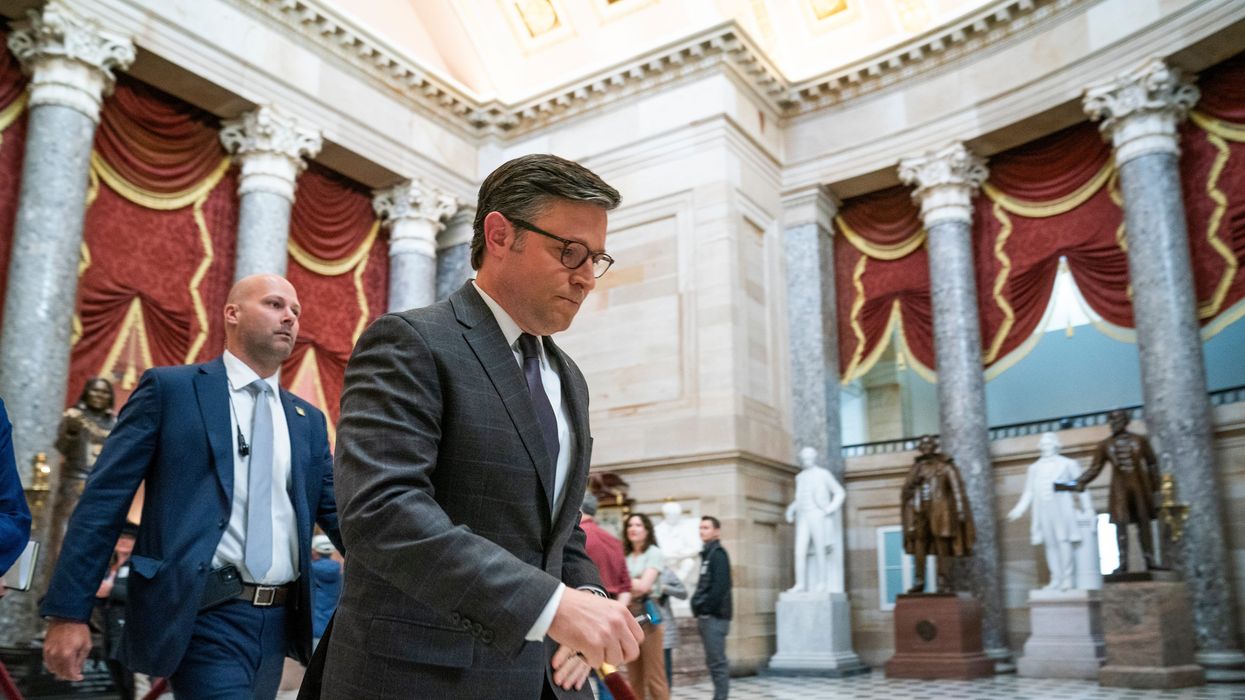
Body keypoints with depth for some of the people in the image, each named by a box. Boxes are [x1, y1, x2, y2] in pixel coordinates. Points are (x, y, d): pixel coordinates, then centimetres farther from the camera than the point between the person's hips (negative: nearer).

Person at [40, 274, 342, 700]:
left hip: (277, 623, 6)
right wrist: (68, 611, -8)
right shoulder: (170, 388, 0)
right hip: (202, 618, -5)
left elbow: (338, 512, 11)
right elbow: (104, 499, -3)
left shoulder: (308, 421, 13)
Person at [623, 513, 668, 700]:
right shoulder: (625, 556, 14)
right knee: (635, 679, 9)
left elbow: (643, 586, -10)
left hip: (647, 616, -5)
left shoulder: (654, 553, -1)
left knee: (654, 677, -6)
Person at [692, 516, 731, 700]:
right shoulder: (707, 554, 18)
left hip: (715, 616, -10)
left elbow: (720, 587, -19)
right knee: (713, 661, 13)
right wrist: (699, 609, 10)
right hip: (707, 616, 10)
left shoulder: (718, 554, -10)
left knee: (717, 661, -8)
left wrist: (705, 608, -16)